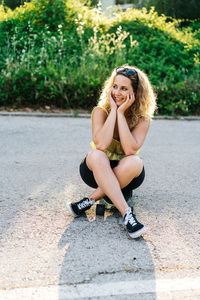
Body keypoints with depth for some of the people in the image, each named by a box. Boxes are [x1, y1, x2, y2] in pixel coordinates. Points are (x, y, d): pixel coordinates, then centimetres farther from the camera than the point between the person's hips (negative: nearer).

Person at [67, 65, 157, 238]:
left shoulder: (143, 119, -11)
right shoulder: (101, 111, -12)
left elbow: (130, 150, -28)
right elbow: (101, 145, -29)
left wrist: (121, 113, -25)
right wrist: (113, 110, -25)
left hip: (127, 176, 0)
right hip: (96, 171, 0)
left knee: (134, 162, -34)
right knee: (97, 155, -34)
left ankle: (91, 200, -22)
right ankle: (126, 213, -38)